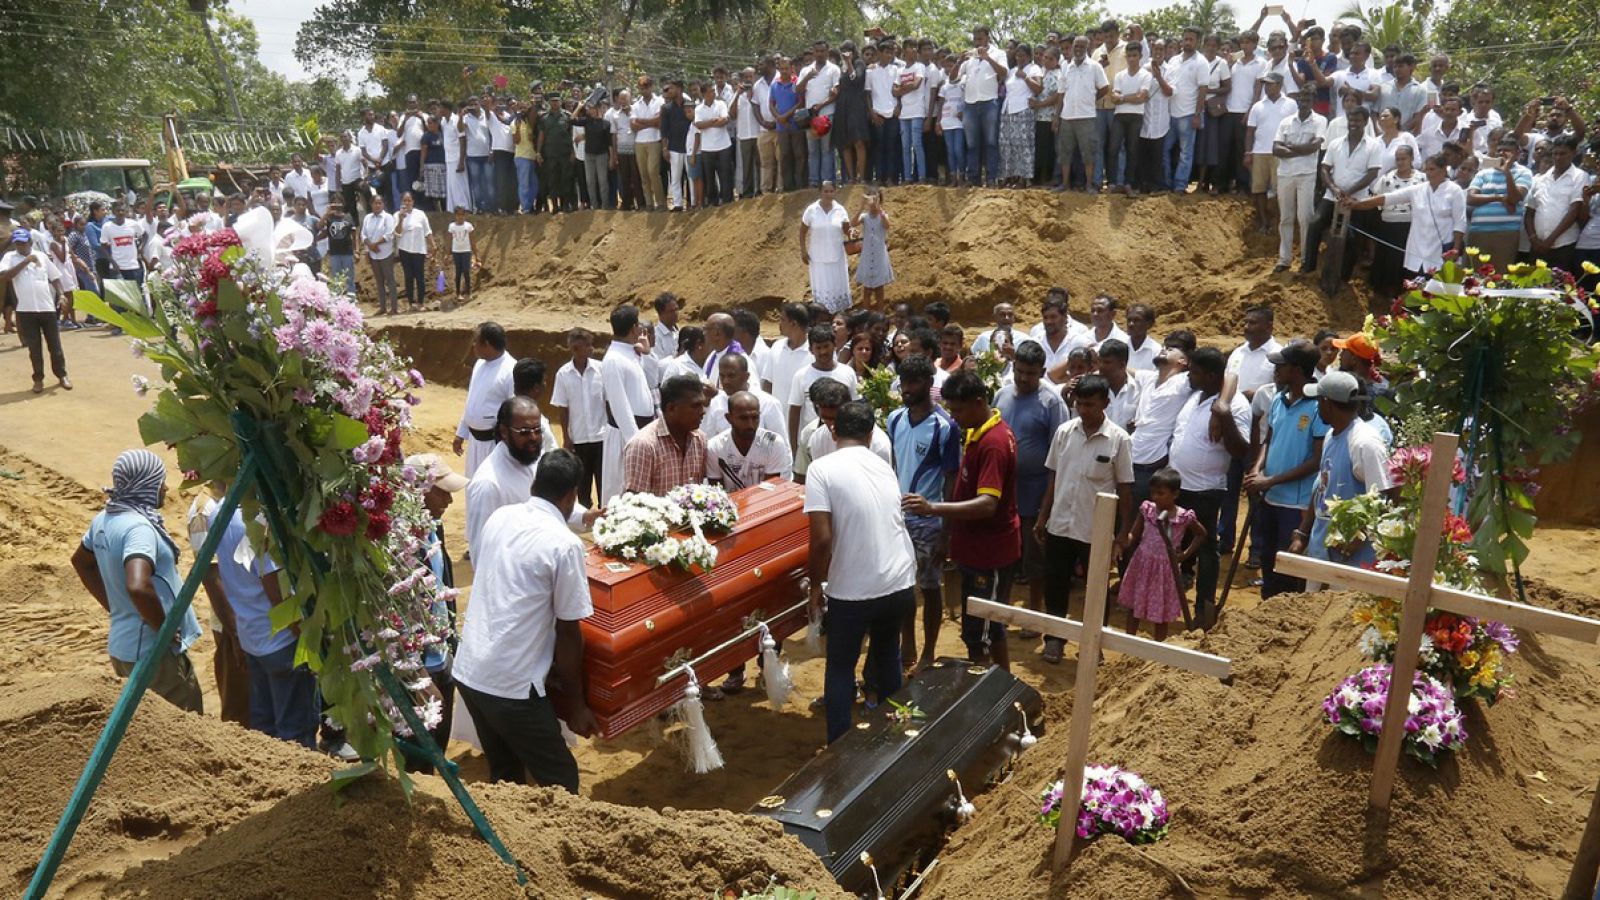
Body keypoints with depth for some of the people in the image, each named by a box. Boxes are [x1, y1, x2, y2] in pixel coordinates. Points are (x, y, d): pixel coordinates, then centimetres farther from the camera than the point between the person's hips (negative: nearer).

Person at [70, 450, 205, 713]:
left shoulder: (104, 518, 5)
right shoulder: (139, 527, -24)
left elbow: (80, 560, 24)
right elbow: (137, 587, -38)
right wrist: (164, 629, -23)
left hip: (123, 646, 9)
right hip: (152, 651, -9)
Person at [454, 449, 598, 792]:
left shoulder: (499, 518, 3)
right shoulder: (565, 545, -15)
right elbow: (568, 634, -9)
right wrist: (575, 705, 1)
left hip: (467, 671, 7)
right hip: (511, 686, -7)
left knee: (504, 776, 21)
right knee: (561, 783, 8)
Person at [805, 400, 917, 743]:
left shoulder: (822, 468, -9)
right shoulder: (884, 467, 9)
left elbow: (822, 538, -17)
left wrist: (816, 585, -2)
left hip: (852, 591, -5)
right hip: (900, 585, 5)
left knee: (840, 669, 14)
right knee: (887, 657, 27)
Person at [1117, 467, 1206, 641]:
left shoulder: (1184, 517, -13)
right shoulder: (1146, 509, -7)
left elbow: (1201, 535, 5)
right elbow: (1133, 535, -3)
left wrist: (1186, 554, -3)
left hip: (1166, 568, -2)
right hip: (1142, 563, 3)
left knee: (1161, 613, 8)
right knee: (1133, 606, 13)